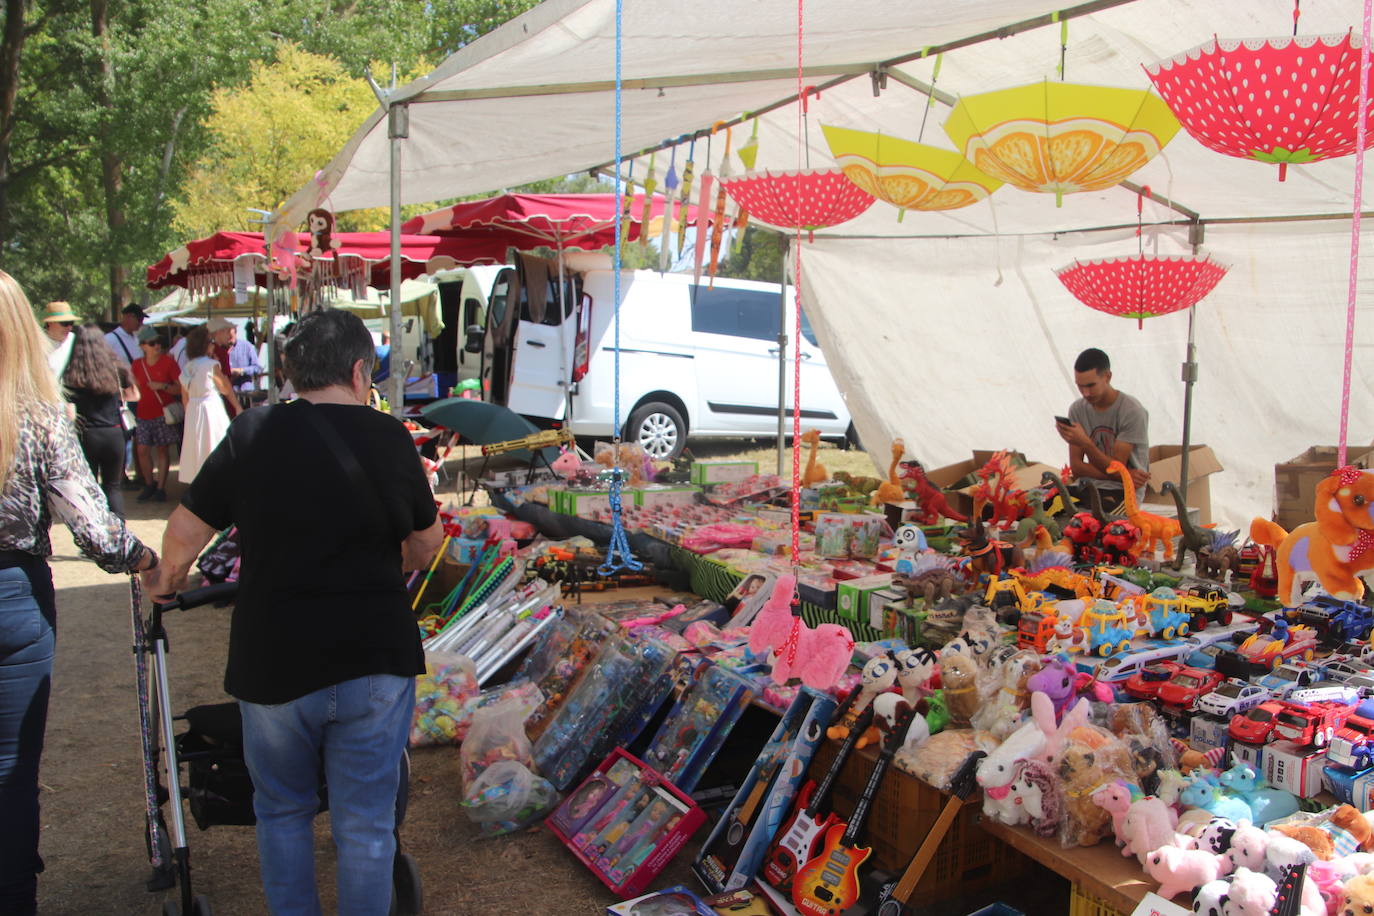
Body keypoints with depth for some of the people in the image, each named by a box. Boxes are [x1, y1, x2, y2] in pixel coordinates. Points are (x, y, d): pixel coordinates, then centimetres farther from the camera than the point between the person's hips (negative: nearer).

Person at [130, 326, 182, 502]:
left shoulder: (168, 361, -4)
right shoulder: (137, 364, 7)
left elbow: (180, 388, -5)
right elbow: (136, 387, 21)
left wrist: (163, 386, -18)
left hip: (164, 413, -3)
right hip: (144, 413, 3)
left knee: (163, 449, 0)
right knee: (142, 449, -2)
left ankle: (161, 487, 10)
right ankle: (149, 484, 16)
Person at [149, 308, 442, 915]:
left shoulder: (252, 432, -5)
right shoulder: (388, 436, -4)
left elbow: (185, 533, -2)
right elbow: (426, 541, 7)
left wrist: (167, 585, 19)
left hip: (272, 664, 1)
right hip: (376, 660, 0)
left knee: (282, 811, 23)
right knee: (366, 824, 13)